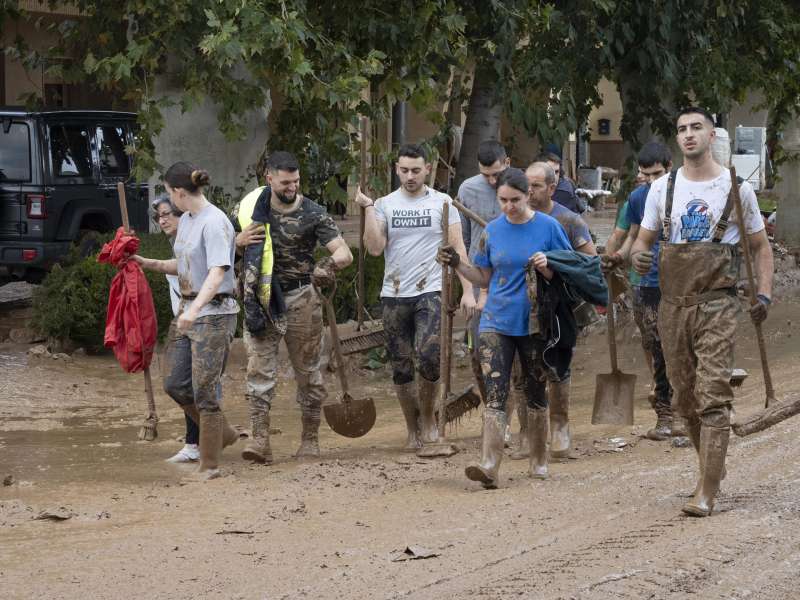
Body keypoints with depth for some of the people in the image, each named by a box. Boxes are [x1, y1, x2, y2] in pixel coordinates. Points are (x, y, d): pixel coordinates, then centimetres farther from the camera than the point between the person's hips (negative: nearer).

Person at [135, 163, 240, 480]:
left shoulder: (214, 223, -17)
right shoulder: (185, 221, 12)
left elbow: (217, 273, -27)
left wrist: (195, 310, -39)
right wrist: (149, 263, 10)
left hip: (214, 314, -10)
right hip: (188, 310, 10)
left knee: (204, 389, -7)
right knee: (175, 384, 10)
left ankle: (210, 464, 3)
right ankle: (222, 433, 26)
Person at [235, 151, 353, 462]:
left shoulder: (314, 214, -6)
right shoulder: (252, 208, 2)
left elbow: (345, 253, -11)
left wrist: (330, 263, -33)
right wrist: (239, 241, -10)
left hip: (299, 300, -1)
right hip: (260, 299, 1)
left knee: (307, 371, 6)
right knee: (259, 370, -7)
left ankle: (310, 440, 17)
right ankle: (260, 441, -10)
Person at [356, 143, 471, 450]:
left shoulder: (442, 203, 3)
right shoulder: (385, 204, 6)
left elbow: (458, 248, 1)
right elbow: (374, 248, -6)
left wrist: (467, 290, -8)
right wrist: (368, 208, -11)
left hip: (430, 292, -2)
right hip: (394, 296, 2)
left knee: (429, 355, -20)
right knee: (401, 366, 6)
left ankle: (428, 417, 2)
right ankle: (413, 429, 20)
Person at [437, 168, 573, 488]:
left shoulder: (548, 227, -4)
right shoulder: (493, 230, 4)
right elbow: (484, 278, 11)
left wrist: (548, 267, -20)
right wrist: (457, 263, -4)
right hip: (497, 323, 1)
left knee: (536, 395, 12)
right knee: (495, 395, -11)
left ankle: (539, 461, 27)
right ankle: (489, 465, -20)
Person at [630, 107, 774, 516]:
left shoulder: (736, 188, 2)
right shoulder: (662, 188, 9)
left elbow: (760, 246, 9)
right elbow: (643, 240, 12)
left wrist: (764, 294, -4)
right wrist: (638, 255, -13)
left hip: (716, 303, -4)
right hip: (672, 303, 4)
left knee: (713, 397, -12)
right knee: (685, 397, 10)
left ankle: (706, 492, -15)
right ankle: (713, 465, 29)